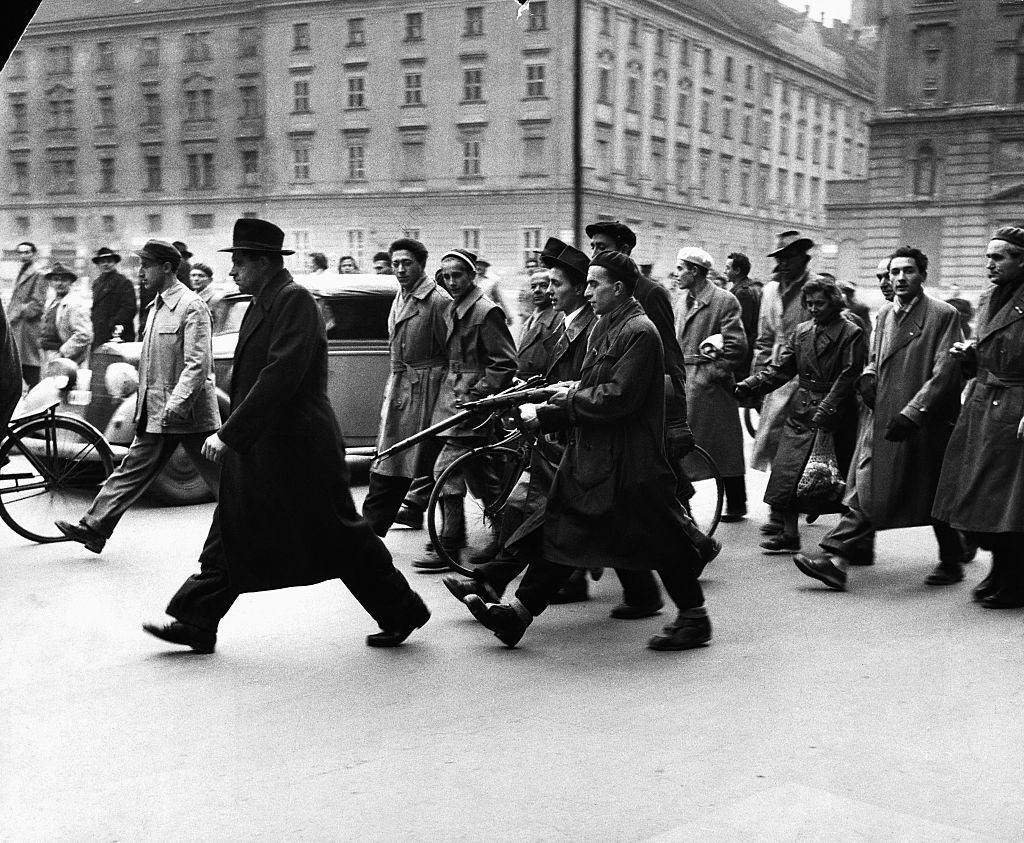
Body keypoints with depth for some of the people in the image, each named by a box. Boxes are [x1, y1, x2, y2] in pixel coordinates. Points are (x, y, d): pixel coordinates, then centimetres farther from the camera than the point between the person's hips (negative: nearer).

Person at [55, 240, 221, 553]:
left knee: (219, 477, 0)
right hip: (157, 413, 8)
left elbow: (197, 364, -21)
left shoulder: (192, 307, -14)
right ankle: (94, 528, 11)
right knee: (133, 469, 9)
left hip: (188, 413, -8)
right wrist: (143, 404, 19)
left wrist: (176, 404, -28)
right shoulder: (156, 306, 14)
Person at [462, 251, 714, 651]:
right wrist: (543, 415, 6)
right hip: (590, 452, 9)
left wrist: (554, 407, -18)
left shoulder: (639, 331, -16)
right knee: (562, 531, 8)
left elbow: (618, 397, -23)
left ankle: (694, 618, 17)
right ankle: (518, 613, 11)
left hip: (629, 458, -9)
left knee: (659, 539, 2)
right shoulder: (604, 327, 13)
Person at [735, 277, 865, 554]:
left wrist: (826, 409, -22)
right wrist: (749, 385, -4)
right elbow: (780, 368, 10)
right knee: (787, 469, -3)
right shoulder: (802, 331, 12)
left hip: (835, 415, -5)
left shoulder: (851, 333, -5)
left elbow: (848, 378, -13)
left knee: (839, 476, 3)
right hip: (801, 412, 5)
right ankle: (789, 534, 3)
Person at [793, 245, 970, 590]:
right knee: (864, 491, -3)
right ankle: (836, 559, -8)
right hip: (882, 419, 5)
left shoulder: (943, 315, -8)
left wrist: (912, 413, -21)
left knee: (938, 498, 9)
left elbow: (944, 372, -15)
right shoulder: (884, 314, 12)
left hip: (926, 423, -5)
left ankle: (952, 561, 27)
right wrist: (868, 375, 2)